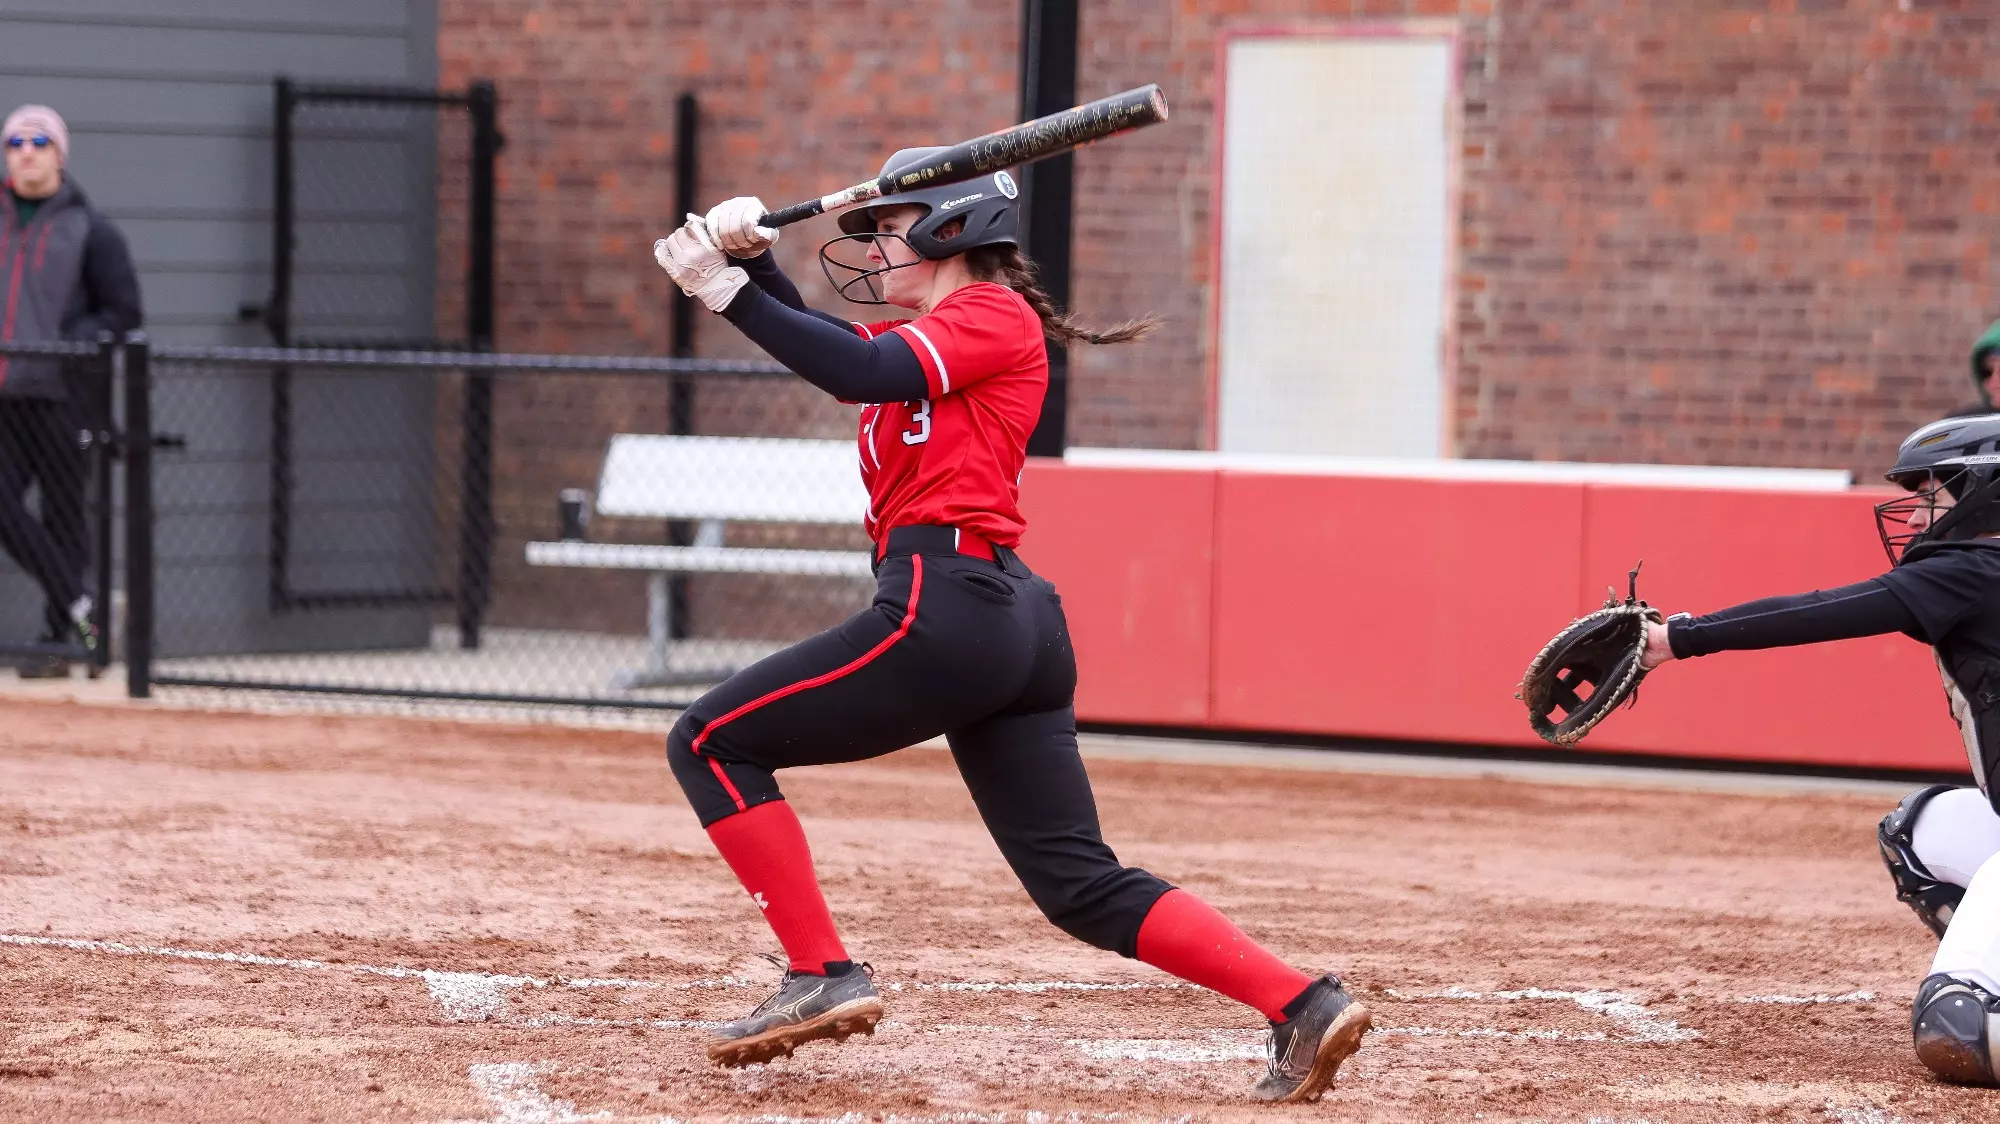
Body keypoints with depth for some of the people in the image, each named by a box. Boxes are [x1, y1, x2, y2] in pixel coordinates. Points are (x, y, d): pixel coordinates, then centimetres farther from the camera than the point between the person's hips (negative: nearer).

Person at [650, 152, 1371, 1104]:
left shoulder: (996, 314, -1)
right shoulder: (924, 336, 26)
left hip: (943, 607, -10)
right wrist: (747, 261, 0)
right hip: (1018, 627, 10)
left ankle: (822, 976, -8)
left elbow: (859, 371, -15)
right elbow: (815, 346, 17)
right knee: (1083, 886, 6)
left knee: (712, 742, -1)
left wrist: (728, 293, -13)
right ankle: (1303, 1005, -4)